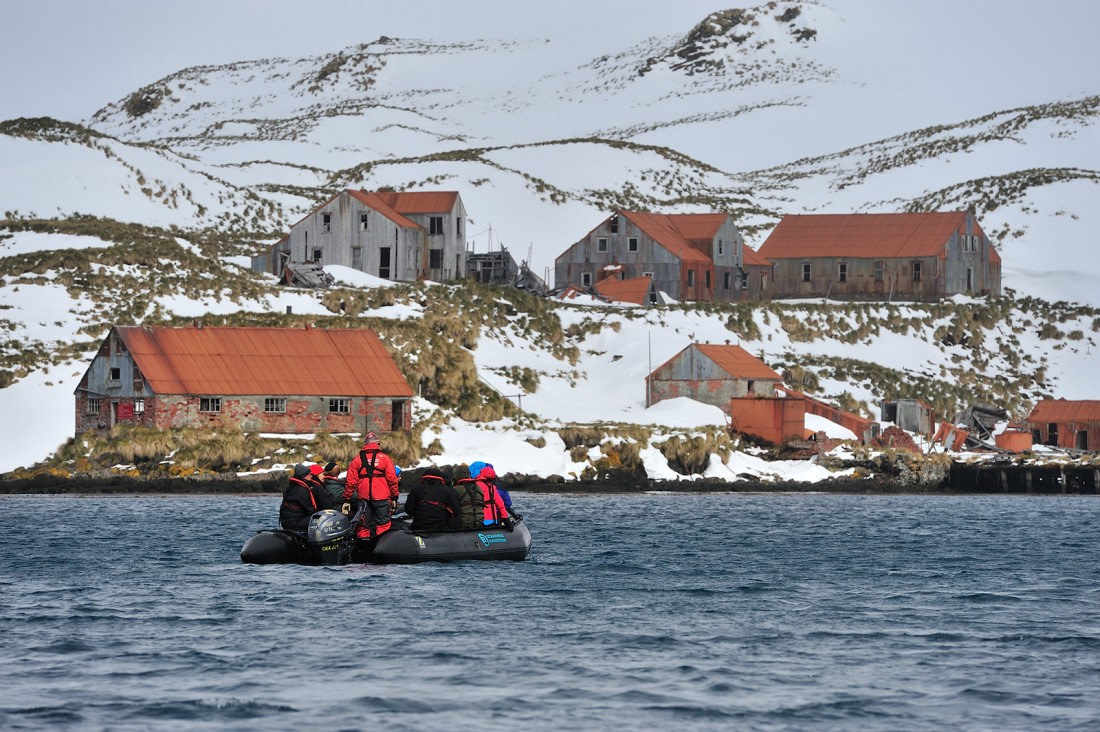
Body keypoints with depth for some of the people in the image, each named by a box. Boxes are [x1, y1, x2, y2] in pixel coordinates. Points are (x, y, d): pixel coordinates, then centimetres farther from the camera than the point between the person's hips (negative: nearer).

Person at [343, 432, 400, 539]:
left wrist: (346, 499, 9)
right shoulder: (384, 458, -1)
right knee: (383, 526, 0)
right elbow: (392, 479, -2)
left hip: (364, 498, 2)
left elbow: (350, 482, 4)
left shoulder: (357, 460, 5)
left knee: (364, 526, 8)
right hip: (382, 498, -2)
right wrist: (394, 497, 6)